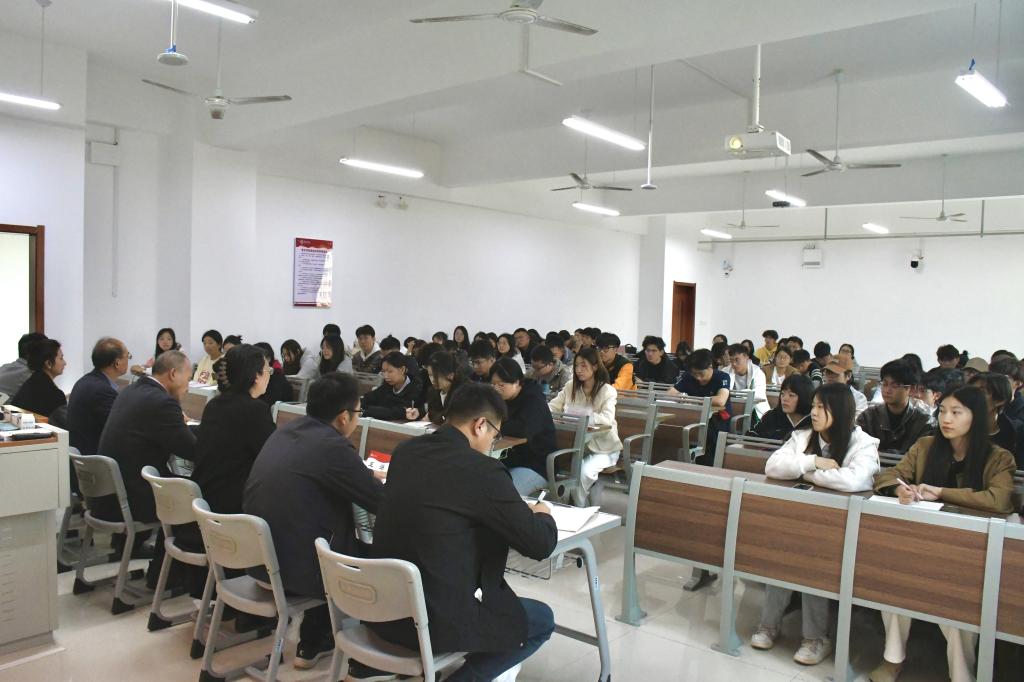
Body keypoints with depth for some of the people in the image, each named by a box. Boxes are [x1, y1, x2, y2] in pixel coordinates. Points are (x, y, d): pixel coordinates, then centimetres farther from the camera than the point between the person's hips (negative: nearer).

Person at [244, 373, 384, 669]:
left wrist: (368, 477, 21)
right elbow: (384, 503, -15)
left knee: (351, 544, 28)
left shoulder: (286, 430, 5)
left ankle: (312, 644, 36)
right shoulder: (332, 446, -20)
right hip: (295, 566, -8)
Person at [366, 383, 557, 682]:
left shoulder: (405, 451, 3)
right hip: (438, 619, -7)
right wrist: (542, 514, 13)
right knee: (542, 620, 15)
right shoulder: (483, 470, -17)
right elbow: (540, 545, -10)